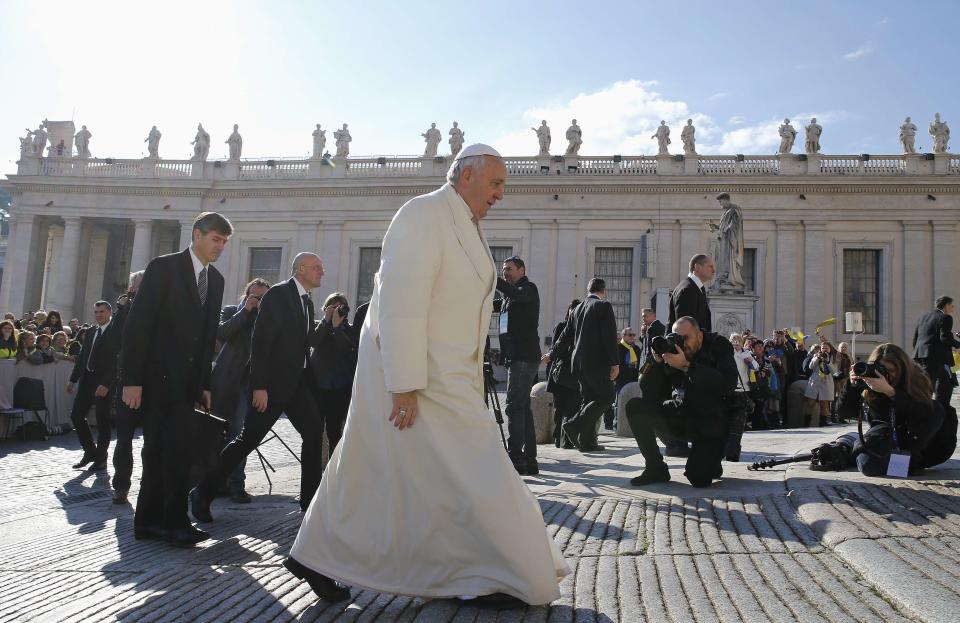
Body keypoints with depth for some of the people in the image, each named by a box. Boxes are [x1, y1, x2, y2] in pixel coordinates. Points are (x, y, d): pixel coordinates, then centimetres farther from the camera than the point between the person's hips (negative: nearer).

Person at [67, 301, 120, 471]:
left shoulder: (116, 333, -8)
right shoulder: (90, 333, 13)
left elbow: (116, 361, -15)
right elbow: (82, 357, 17)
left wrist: (106, 384, -21)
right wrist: (73, 379, 11)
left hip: (104, 382, -7)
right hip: (86, 379, 7)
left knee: (102, 420, 1)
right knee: (76, 415, 6)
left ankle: (101, 459, 12)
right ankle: (90, 452, 20)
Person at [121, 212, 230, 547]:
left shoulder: (215, 279, 12)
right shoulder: (164, 267, -8)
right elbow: (138, 323, -12)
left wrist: (204, 383, 10)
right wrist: (131, 379, -17)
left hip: (187, 379, 7)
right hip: (159, 375, -7)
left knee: (160, 450, 11)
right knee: (178, 448, -10)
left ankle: (149, 522, 18)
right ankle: (174, 523, -1)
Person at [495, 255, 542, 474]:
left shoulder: (529, 288, -2)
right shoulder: (510, 296, 26)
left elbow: (516, 294, -23)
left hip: (525, 357, -9)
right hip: (516, 357, 9)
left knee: (515, 406, -14)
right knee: (523, 407, 8)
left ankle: (515, 458, -16)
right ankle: (529, 461, 11)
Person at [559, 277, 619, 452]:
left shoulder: (578, 308, 14)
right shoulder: (604, 306, -7)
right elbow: (610, 336, -13)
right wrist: (615, 363, -11)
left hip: (578, 361, 8)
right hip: (597, 361, -8)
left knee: (589, 399, 12)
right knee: (606, 397, -3)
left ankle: (587, 441, 8)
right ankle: (574, 425, -15)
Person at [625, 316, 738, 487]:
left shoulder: (718, 346, -6)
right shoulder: (673, 349, 2)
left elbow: (728, 384, -26)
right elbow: (648, 393, -3)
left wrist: (687, 366, -29)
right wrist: (658, 363, -20)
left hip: (710, 423, -4)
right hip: (679, 417, 4)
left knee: (699, 478, -23)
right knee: (635, 407, -17)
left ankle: (710, 462, 17)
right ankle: (655, 468, -5)